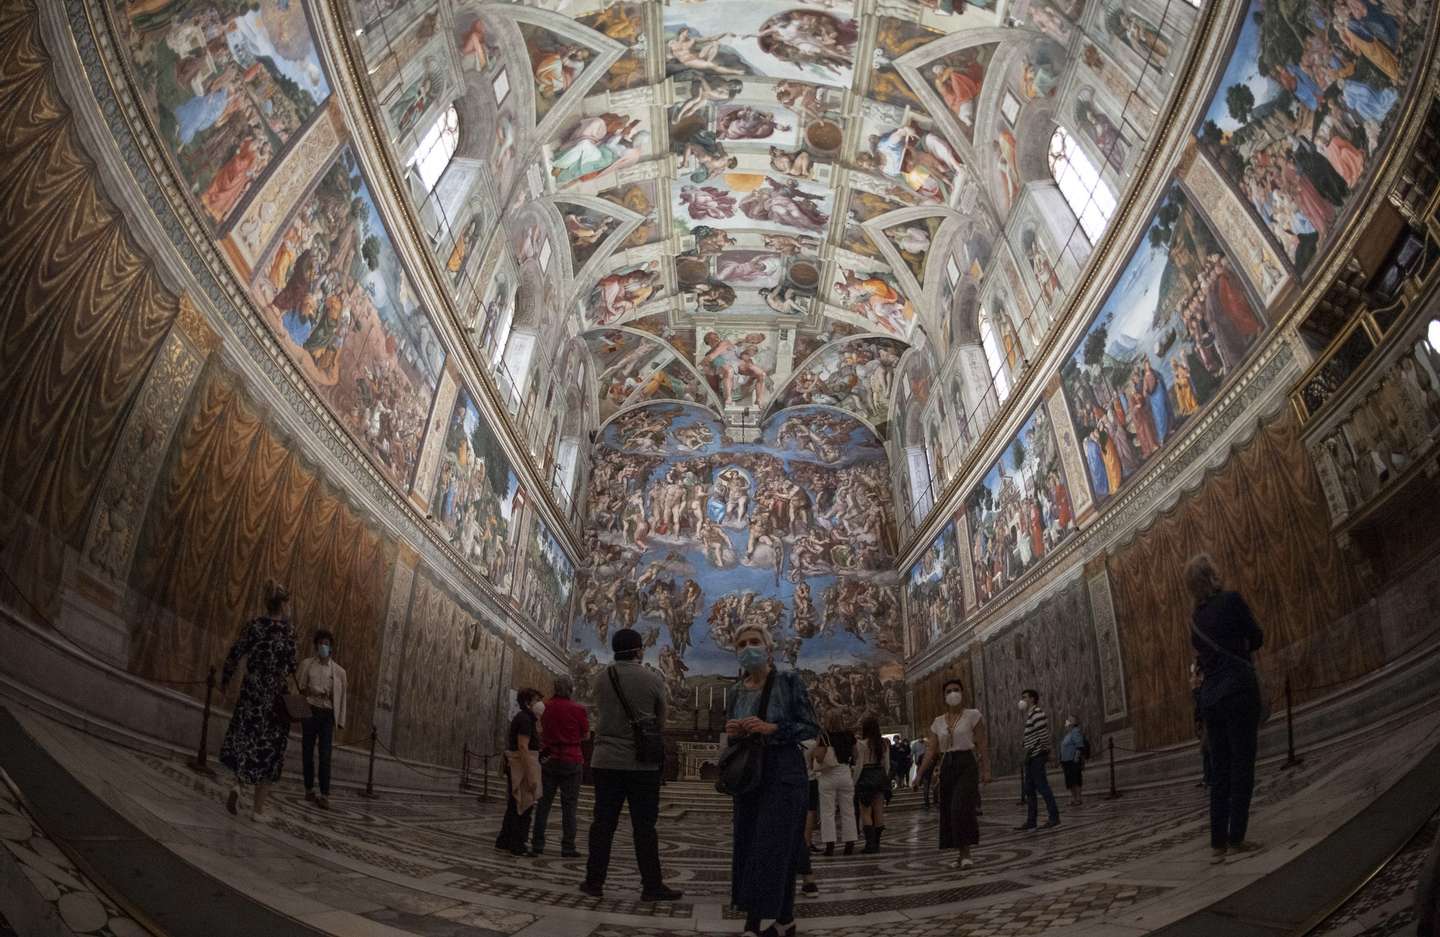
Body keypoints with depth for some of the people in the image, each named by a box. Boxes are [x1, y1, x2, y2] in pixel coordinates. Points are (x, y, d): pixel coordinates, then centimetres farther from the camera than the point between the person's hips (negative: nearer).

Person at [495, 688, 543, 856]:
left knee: (515, 806, 16)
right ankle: (517, 846, 3)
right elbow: (523, 747, -22)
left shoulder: (522, 717, 15)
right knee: (524, 806, -3)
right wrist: (531, 776, -23)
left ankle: (503, 842, 23)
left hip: (515, 765, 10)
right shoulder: (526, 719, -16)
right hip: (523, 765, -10)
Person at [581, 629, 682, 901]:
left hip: (606, 760, 3)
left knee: (603, 822, 9)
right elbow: (661, 718, 3)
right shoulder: (653, 679, -7)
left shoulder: (602, 679, 2)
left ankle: (594, 881, 16)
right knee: (644, 826, 4)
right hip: (643, 763, -3)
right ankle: (652, 886, 9)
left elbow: (600, 715, 12)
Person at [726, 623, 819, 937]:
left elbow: (811, 727, -8)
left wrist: (772, 728, -21)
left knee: (770, 849, -8)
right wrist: (732, 733, -8)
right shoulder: (736, 692, 8)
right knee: (747, 848, 8)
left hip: (783, 776, -6)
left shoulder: (789, 681, -6)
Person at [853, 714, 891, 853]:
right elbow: (887, 764, 8)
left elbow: (859, 766, -9)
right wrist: (885, 779, 17)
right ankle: (876, 843, 13)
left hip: (866, 777, -5)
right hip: (881, 776, 5)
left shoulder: (861, 744, -10)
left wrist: (855, 782, -2)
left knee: (865, 812, 2)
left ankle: (870, 843, -3)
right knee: (879, 812, 8)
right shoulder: (884, 743, 5)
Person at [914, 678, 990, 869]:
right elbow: (931, 751, 8)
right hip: (947, 767, 5)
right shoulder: (938, 722, 10)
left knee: (962, 807, -17)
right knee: (948, 810, 4)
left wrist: (986, 770, -10)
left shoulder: (973, 715, 0)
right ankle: (961, 853, 16)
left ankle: (966, 853, -10)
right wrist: (920, 774, 1)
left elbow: (982, 745, -3)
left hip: (967, 764, -4)